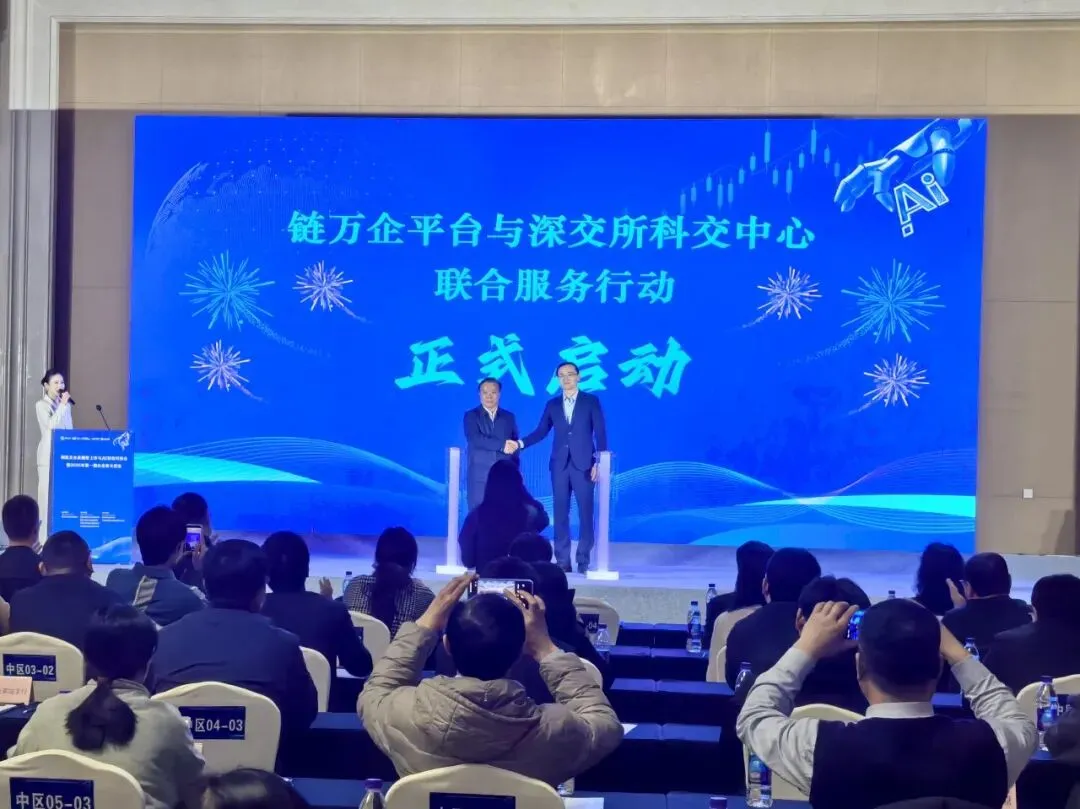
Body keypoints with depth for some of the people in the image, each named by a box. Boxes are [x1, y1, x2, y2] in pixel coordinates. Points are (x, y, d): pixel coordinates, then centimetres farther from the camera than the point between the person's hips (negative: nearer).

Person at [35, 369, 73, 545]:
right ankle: (45, 538, -5)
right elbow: (51, 425, -16)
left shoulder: (65, 405, 14)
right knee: (48, 494, -7)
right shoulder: (41, 405, -2)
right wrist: (62, 405, -14)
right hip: (48, 455, -5)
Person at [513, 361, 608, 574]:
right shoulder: (552, 404, 12)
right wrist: (519, 444, -5)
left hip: (583, 463, -3)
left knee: (585, 512, -3)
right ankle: (562, 560, 4)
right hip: (560, 464, 3)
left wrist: (599, 462, -10)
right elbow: (541, 432, 9)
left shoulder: (591, 401, 3)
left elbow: (600, 433, -1)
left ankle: (584, 560, 2)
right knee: (560, 512, 1)